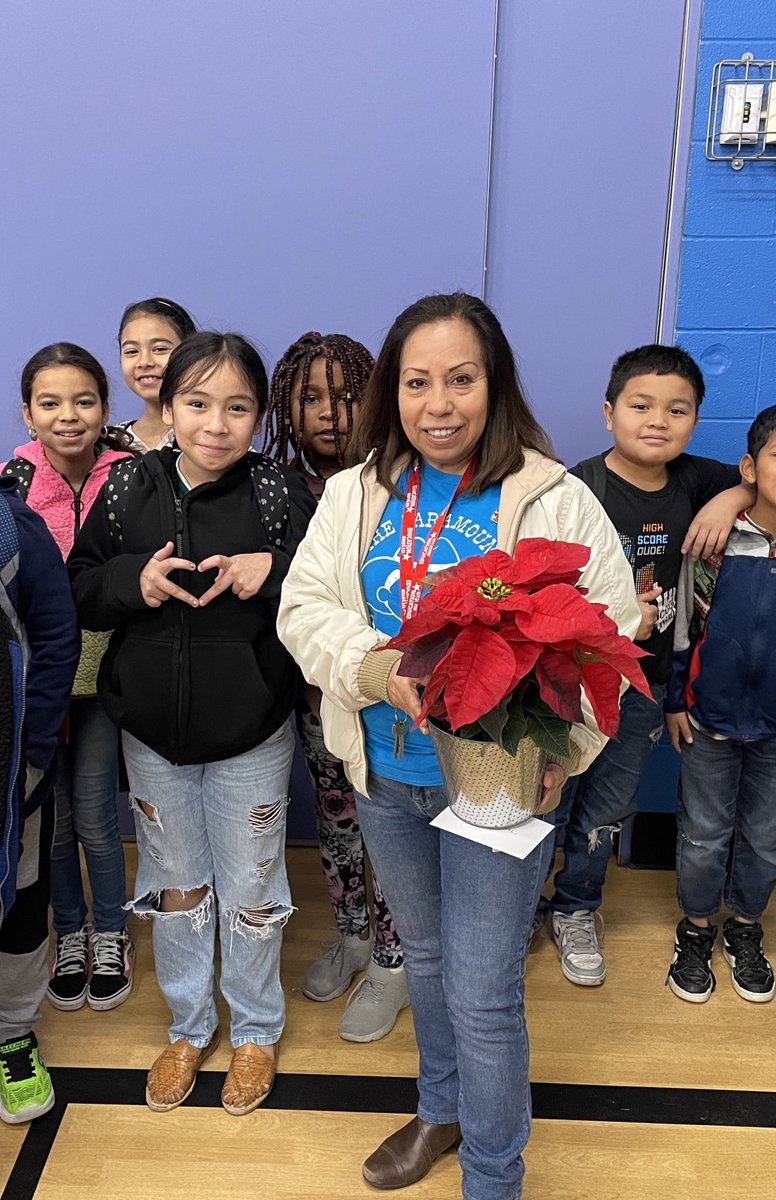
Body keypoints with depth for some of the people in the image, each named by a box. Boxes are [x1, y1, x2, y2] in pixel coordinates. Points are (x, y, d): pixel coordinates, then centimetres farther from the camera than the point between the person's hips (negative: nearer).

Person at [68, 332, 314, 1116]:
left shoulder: (280, 492, -12)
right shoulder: (128, 488, -5)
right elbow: (76, 592, 1)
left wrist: (275, 571, -26)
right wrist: (133, 580, -19)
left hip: (252, 735, -2)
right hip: (152, 733, 3)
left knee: (249, 893, 15)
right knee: (173, 888, 19)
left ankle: (256, 1029, 39)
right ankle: (189, 1026, 43)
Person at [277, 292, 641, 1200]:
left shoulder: (558, 503, -11)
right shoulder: (354, 494, 1)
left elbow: (608, 634, -11)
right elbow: (303, 607, -4)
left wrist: (557, 752, -23)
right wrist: (385, 669, -22)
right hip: (384, 777, 4)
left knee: (482, 995, 4)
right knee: (425, 956, 24)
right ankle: (441, 1109, 50)